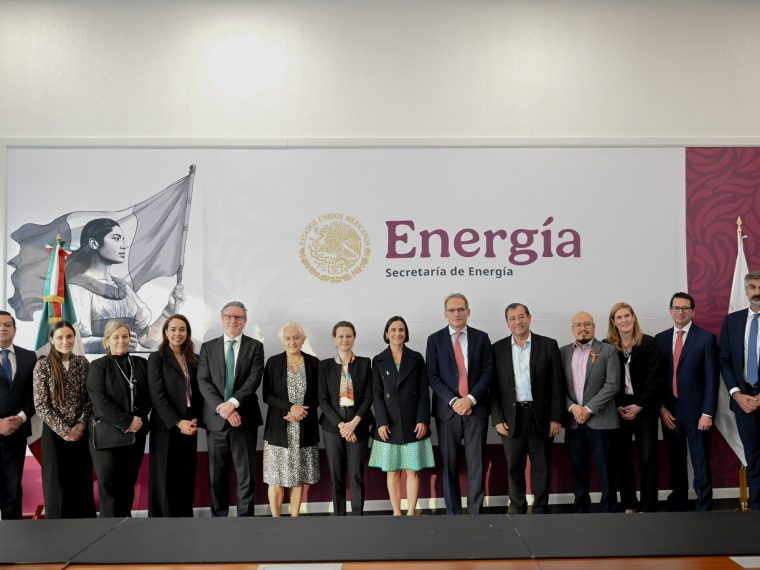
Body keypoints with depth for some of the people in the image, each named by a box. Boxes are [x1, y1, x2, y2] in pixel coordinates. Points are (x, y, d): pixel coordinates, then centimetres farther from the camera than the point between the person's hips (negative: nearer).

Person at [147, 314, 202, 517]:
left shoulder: (194, 359, 11)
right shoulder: (156, 358, -2)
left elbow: (198, 393, 11)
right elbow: (157, 395, -10)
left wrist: (196, 419, -5)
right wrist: (178, 422, -15)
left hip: (189, 426, 4)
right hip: (166, 427, -4)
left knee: (186, 478, 7)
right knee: (165, 479, 1)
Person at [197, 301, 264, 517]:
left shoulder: (255, 347, 4)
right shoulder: (208, 347, 8)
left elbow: (254, 379, -8)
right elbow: (203, 382, -2)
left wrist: (233, 402, -21)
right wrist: (222, 407, -15)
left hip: (244, 418, -1)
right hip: (216, 419, 1)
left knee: (246, 474, 3)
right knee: (217, 476, 8)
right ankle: (218, 517, 19)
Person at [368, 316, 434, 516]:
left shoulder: (416, 358, 6)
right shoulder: (378, 361, 5)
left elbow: (424, 392, 3)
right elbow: (376, 395, 2)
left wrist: (423, 420, -6)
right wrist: (381, 422, -8)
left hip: (413, 423, 0)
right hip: (389, 424, 0)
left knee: (412, 470, 2)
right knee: (392, 471, 4)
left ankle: (411, 513, 10)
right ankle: (396, 513, 13)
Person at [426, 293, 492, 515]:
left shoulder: (481, 337, 7)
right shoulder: (435, 339, 5)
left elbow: (487, 373, 1)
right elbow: (432, 376, 0)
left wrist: (470, 399, -11)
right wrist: (453, 401, -11)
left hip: (476, 408, 0)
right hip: (447, 409, 0)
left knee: (476, 463, 2)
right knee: (449, 464, 4)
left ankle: (476, 511, 11)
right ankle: (452, 512, 14)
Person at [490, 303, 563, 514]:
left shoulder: (548, 345, 1)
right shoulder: (498, 349, 3)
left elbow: (557, 384, -1)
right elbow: (494, 387, 3)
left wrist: (556, 418, -5)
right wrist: (497, 419, -4)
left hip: (541, 416, -1)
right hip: (511, 417, 1)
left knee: (541, 467, 7)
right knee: (514, 468, 8)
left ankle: (541, 510, 19)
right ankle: (518, 511, 19)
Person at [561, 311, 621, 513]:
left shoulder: (607, 350, 0)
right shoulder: (563, 352, 9)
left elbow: (612, 385, -8)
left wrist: (588, 409, -12)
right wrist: (572, 407, -9)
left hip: (601, 421, -3)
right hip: (573, 422, 3)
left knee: (605, 471, 2)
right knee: (578, 471, 10)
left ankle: (609, 510, 13)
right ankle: (580, 510, 21)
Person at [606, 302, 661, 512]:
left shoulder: (649, 343, -1)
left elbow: (652, 378, -5)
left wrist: (639, 406, -10)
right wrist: (617, 407, -6)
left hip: (644, 408, -1)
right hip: (618, 410, 1)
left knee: (648, 458, -2)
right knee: (622, 458, 6)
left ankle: (648, 507, 7)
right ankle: (629, 504, 17)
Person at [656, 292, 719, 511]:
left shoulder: (706, 338, -3)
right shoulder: (660, 339, 8)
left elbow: (711, 379, -7)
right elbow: (656, 376, 9)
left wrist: (707, 413, -12)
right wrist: (661, 408, 1)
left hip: (696, 412, -3)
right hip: (669, 412, 4)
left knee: (701, 464, 2)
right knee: (675, 463, 12)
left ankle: (703, 508, 12)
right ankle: (678, 505, 24)